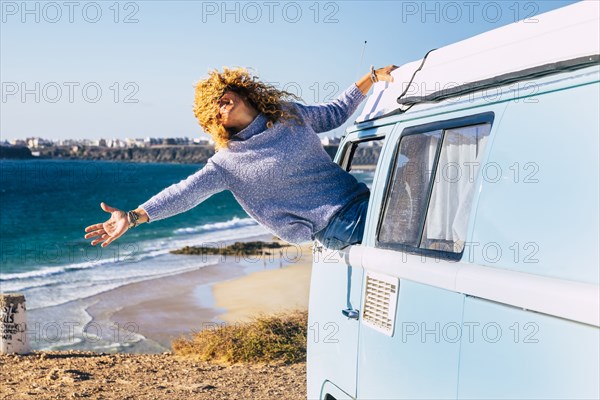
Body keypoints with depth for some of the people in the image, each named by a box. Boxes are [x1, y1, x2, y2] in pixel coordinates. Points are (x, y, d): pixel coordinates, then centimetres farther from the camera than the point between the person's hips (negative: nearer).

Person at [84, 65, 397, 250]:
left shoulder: (290, 112, 9)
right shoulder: (230, 161, -4)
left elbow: (335, 113, 23)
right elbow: (185, 192, -9)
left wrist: (373, 76, 16)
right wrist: (132, 217, -17)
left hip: (363, 200, 6)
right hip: (338, 228, -5)